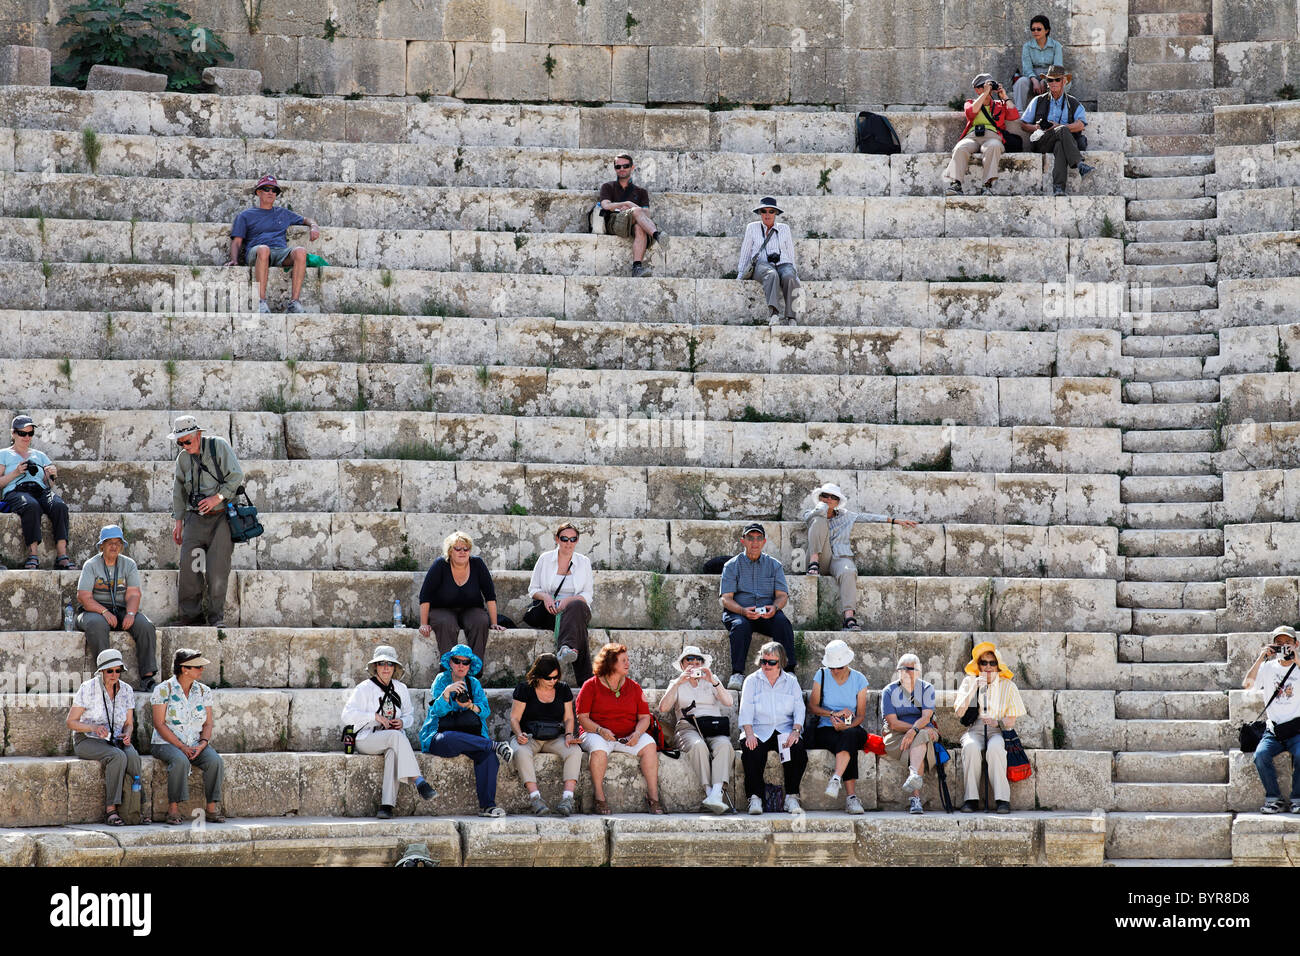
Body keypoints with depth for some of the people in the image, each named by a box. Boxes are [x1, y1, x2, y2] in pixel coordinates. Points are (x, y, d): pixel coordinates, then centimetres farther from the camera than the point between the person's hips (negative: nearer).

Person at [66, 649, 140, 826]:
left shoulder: (126, 690, 4)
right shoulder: (88, 689, -9)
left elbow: (129, 723, 12)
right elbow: (71, 722, -7)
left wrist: (127, 734, -12)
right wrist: (94, 728, -24)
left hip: (115, 741, 4)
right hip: (87, 741, -4)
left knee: (133, 757, -31)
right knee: (118, 757, -35)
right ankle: (110, 809, -34)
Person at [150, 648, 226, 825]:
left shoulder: (204, 691, 8)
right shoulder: (164, 690, -6)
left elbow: (208, 724, 9)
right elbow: (159, 724, -10)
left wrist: (202, 744, -12)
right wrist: (181, 747, -18)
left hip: (195, 744, 4)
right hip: (166, 743, -4)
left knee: (215, 761, -25)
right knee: (180, 761, -37)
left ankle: (212, 809, -20)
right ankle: (173, 809, -29)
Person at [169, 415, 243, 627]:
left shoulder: (219, 446, -4)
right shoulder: (183, 458, 10)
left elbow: (236, 476, -8)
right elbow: (178, 491, 18)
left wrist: (217, 498, -17)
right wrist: (178, 521, 15)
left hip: (222, 515, -4)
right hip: (196, 517, 4)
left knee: (217, 568, -9)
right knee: (188, 563, -9)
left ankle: (216, 617, -1)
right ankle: (191, 614, -2)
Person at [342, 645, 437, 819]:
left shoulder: (401, 689, 16)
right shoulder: (364, 689, 2)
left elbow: (410, 715, 25)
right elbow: (347, 715, -6)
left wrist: (403, 722, 0)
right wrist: (374, 716, -15)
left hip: (394, 739, 3)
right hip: (367, 738, -3)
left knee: (393, 752, -36)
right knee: (396, 736, -35)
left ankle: (387, 805, -45)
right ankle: (418, 781, -42)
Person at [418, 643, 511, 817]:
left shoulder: (474, 683, 16)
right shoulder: (441, 680, 6)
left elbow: (485, 710, 3)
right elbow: (437, 711, -7)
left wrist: (470, 706, -19)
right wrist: (447, 692, -24)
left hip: (470, 737, 3)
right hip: (439, 737, -3)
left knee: (487, 754, -31)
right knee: (452, 738, -42)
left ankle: (487, 805, -33)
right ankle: (495, 746, -32)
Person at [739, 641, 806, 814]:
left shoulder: (791, 682, 14)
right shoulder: (752, 681, 10)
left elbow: (799, 709, 6)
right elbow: (746, 710, 0)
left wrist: (795, 731, -13)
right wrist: (749, 734, -17)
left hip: (785, 730, 1)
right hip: (759, 731, -1)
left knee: (798, 749, -31)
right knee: (751, 751, -34)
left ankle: (791, 798, -23)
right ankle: (755, 798, -27)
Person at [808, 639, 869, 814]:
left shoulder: (859, 680, 5)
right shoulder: (822, 676, 5)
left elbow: (861, 715, 3)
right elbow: (812, 707, 2)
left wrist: (847, 725, -18)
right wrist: (834, 714, -15)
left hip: (852, 729, 1)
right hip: (825, 730, -1)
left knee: (849, 736, -39)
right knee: (849, 746, -35)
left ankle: (836, 779, -53)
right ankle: (851, 796, -44)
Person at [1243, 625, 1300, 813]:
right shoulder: (1268, 668, 11)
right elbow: (1247, 685, -3)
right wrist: (1261, 658, -8)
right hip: (1273, 731, 2)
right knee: (1261, 754, -27)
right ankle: (1274, 799, -14)